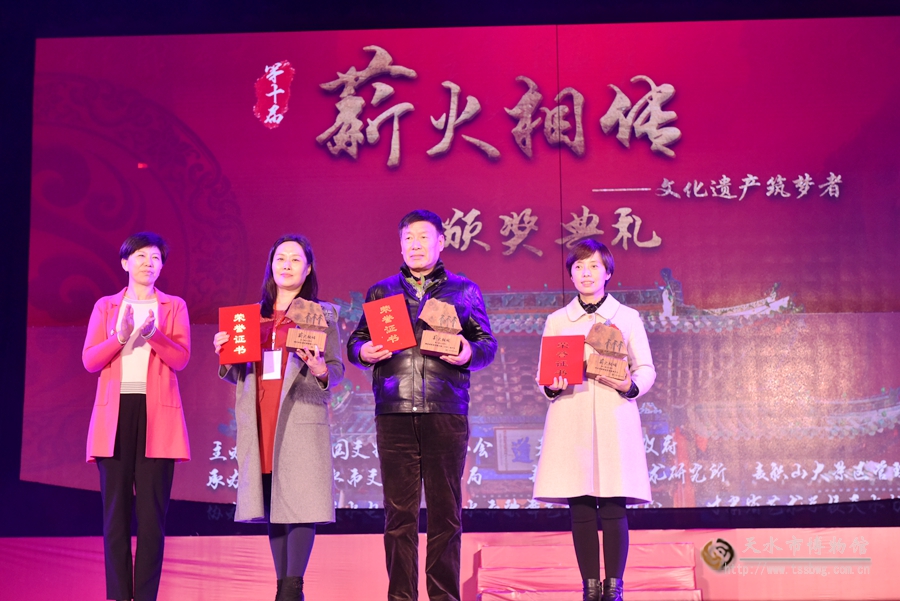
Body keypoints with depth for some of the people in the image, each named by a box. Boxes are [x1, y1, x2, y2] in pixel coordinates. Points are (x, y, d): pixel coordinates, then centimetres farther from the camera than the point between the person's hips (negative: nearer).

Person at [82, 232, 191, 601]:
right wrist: (120, 336, -13)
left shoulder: (174, 307, 12)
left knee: (152, 511, -6)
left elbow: (181, 359, -2)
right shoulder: (105, 306, 14)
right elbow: (89, 361, 3)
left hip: (157, 416, -1)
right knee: (115, 510, -3)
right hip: (115, 414, 1)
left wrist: (153, 334, -19)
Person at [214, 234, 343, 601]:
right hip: (260, 422, 4)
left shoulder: (323, 314, 8)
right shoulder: (253, 315, 18)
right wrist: (224, 354, -1)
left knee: (299, 502, -10)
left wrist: (321, 371, -20)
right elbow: (238, 375, 19)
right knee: (272, 504, 4)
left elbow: (338, 369, 2)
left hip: (301, 420, -4)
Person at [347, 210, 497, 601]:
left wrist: (469, 353, -11)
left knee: (445, 510, 1)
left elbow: (488, 343, 10)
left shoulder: (464, 290, 14)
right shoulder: (380, 292, 18)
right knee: (399, 511, 1)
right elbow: (355, 341, 17)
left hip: (446, 412, -1)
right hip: (394, 412, 1)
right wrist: (364, 352, -6)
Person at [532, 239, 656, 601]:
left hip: (614, 420, -1)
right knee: (580, 508, -1)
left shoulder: (627, 318, 9)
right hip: (571, 421, 1)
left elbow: (646, 370, 8)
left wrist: (629, 386, -12)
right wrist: (552, 387, -9)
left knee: (613, 508, -5)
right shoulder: (556, 321, 13)